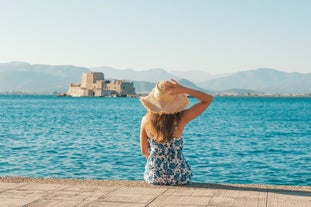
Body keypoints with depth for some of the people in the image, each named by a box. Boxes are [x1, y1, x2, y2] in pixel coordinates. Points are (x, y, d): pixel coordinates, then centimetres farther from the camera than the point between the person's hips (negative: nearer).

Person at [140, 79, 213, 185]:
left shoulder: (146, 120, -12)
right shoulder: (181, 118, -18)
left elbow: (144, 151, 1)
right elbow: (208, 99, -9)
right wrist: (184, 90, -18)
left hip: (152, 176, 2)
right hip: (178, 177, -2)